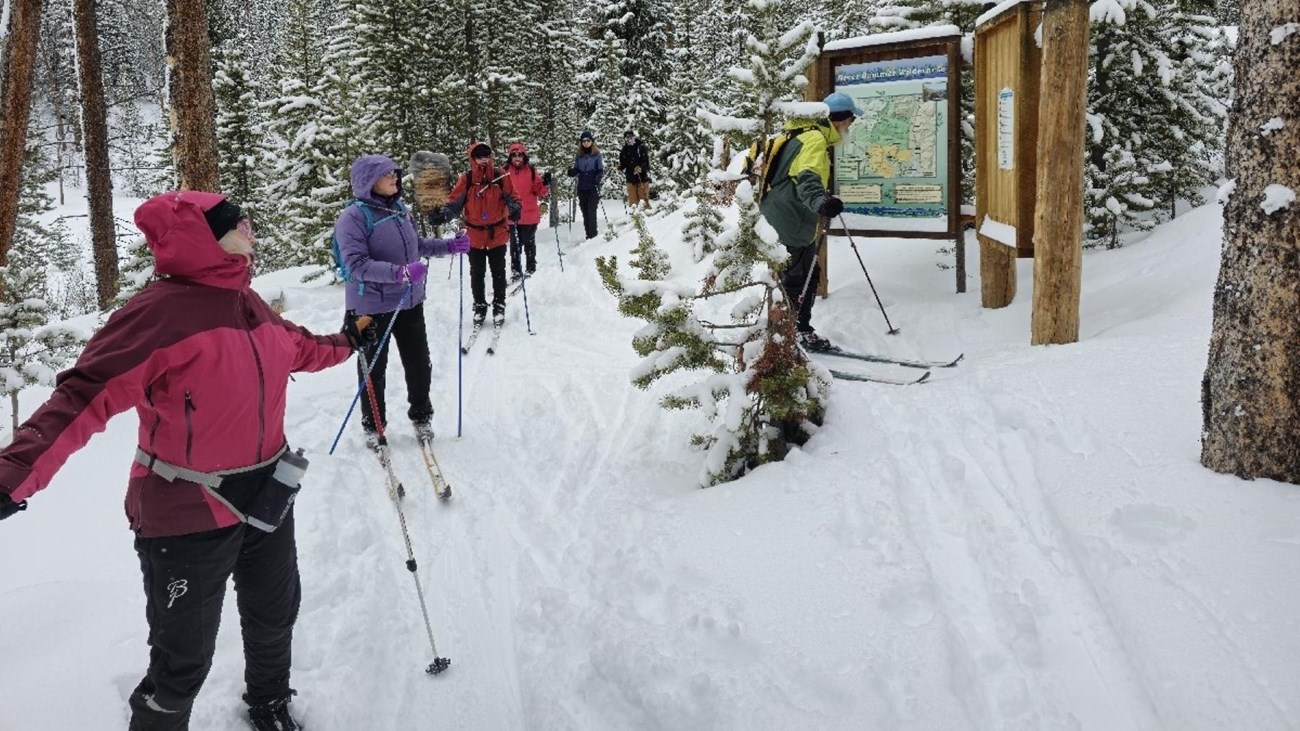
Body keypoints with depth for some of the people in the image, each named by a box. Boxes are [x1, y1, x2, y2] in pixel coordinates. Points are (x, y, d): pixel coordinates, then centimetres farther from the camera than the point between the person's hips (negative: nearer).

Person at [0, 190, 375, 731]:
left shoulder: (247, 303, 3)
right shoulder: (160, 311, -22)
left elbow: (295, 346, 24)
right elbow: (86, 398, -28)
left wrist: (345, 344, 40)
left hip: (268, 496, 8)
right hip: (188, 514, -8)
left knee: (274, 618, 26)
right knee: (183, 664, 5)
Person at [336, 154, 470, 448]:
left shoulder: (400, 209, 4)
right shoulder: (353, 216, -15)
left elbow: (417, 245, 20)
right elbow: (357, 264, -23)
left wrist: (449, 246, 5)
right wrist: (398, 272, -35)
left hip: (410, 302, 6)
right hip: (371, 306, -6)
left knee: (419, 364, 15)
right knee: (374, 370, 11)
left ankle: (421, 417, 35)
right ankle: (373, 427, 28)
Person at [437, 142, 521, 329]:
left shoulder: (500, 176, -6)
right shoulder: (466, 179, -6)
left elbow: (511, 197, 0)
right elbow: (455, 201, -3)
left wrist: (515, 210, -21)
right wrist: (443, 214, -21)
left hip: (497, 234, 0)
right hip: (475, 236, 0)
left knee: (498, 273, 10)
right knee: (477, 274, 10)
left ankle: (499, 306, 24)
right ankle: (479, 307, 24)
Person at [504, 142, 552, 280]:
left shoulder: (531, 170, 0)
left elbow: (541, 192, 0)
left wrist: (545, 184, -17)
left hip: (530, 215, -1)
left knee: (529, 242, 8)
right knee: (514, 244, 6)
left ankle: (531, 268, 20)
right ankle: (515, 270, 15)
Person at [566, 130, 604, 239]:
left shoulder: (597, 155, 0)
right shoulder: (579, 156, 11)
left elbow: (601, 170, -2)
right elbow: (576, 170, 14)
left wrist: (598, 177, -21)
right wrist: (572, 172, -8)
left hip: (593, 188, -4)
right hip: (582, 188, 4)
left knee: (591, 211, -11)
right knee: (585, 212, 5)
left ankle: (592, 235, -9)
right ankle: (589, 234, 12)